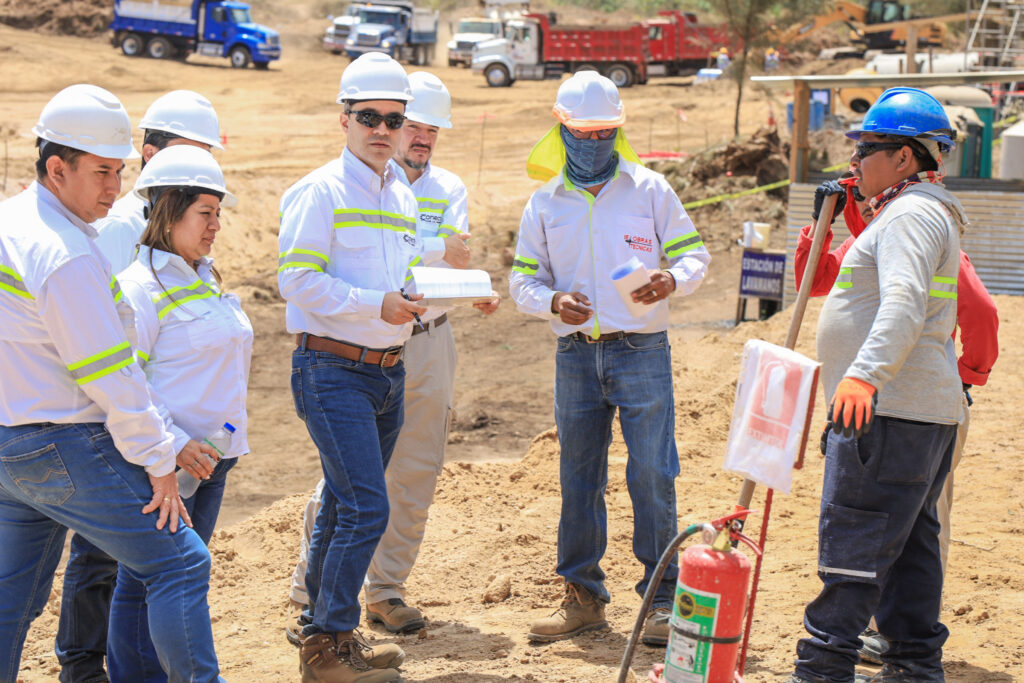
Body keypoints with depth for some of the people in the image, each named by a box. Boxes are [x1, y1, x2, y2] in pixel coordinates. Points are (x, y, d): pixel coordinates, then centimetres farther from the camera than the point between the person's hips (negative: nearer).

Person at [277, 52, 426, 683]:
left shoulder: (403, 197, 15)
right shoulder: (322, 191, -9)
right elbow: (298, 279, -16)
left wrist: (416, 299, 1)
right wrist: (378, 305, -21)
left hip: (388, 371, 8)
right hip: (335, 370, -8)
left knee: (345, 507, 15)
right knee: (367, 509, -13)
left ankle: (323, 629, 26)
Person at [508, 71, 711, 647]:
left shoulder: (650, 189, 3)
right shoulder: (545, 202, 9)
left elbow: (694, 254, 5)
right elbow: (523, 278, 10)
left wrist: (671, 281, -17)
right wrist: (553, 302, -11)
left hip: (642, 352, -3)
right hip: (576, 355, 3)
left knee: (652, 477, -5)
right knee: (579, 479, 9)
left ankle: (662, 599, 7)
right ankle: (584, 598, 21)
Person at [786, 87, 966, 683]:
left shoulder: (912, 214, -13)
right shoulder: (931, 212, 22)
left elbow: (904, 303, -29)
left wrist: (864, 373, -40)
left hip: (891, 408, -11)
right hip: (926, 409, 11)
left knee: (852, 538, -10)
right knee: (909, 542, 12)